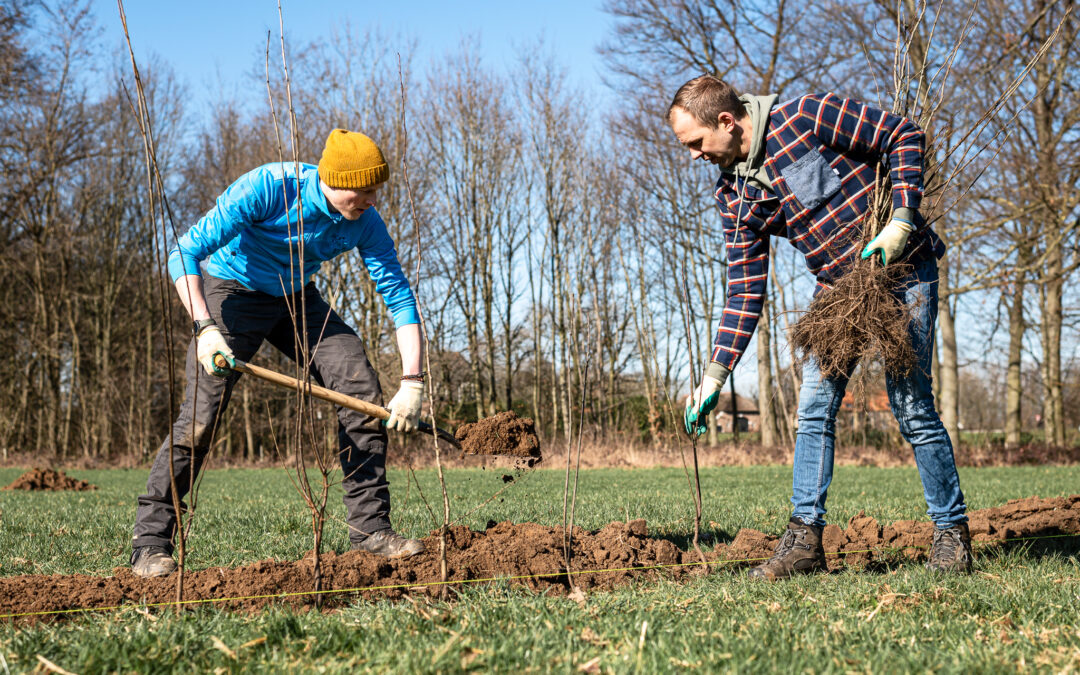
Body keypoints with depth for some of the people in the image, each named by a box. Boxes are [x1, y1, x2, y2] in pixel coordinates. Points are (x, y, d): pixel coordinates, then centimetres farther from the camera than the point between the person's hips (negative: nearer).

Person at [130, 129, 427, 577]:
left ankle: (369, 526, 0)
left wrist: (412, 381, -23)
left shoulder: (364, 222, -17)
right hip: (232, 289, -5)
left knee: (363, 389, -9)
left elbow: (399, 297, -14)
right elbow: (184, 254, -30)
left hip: (297, 300, 5)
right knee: (201, 414, -16)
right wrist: (205, 327, -43)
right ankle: (151, 543, -5)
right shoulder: (267, 188, -31)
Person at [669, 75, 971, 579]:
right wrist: (714, 377, -3)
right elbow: (745, 291, 2)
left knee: (911, 406, -7)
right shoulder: (734, 195, -1)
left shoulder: (808, 117, -18)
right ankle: (804, 537, 4)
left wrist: (901, 221, -21)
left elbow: (905, 136, -10)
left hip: (902, 271, -6)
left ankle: (953, 532, 8)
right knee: (814, 407, -2)